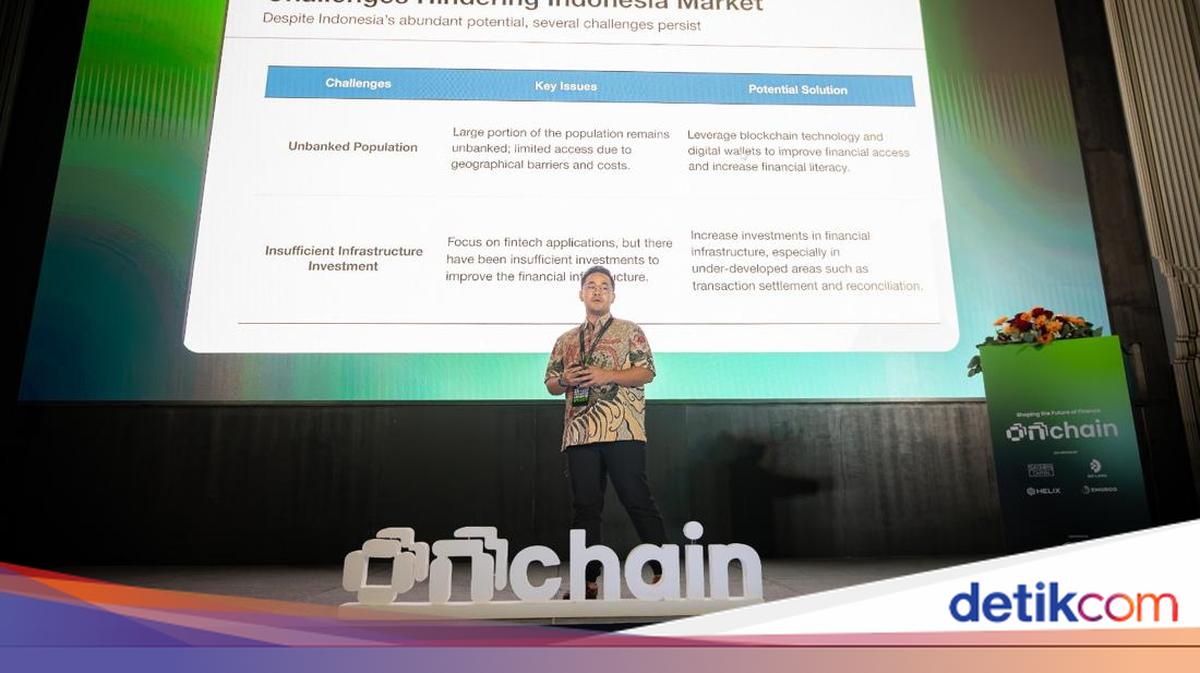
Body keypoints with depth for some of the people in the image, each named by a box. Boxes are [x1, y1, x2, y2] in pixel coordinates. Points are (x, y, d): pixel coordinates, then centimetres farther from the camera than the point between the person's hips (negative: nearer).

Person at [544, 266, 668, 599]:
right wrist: (566, 381, -4)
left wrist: (608, 375, -15)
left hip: (622, 431, -4)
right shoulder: (566, 340, 19)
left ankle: (663, 569, 6)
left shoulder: (630, 331, 8)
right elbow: (550, 384, 19)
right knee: (584, 506, 4)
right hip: (579, 433, 4)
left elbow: (647, 371, -2)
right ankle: (588, 580, 10)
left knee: (637, 500, -4)